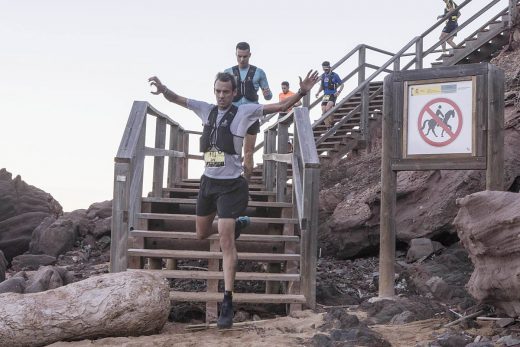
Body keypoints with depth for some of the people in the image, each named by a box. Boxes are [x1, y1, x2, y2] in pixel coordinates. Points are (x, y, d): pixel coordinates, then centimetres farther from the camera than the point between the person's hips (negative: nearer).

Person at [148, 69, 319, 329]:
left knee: (226, 242, -12)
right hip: (208, 182, 6)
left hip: (231, 185, -6)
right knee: (201, 234, 22)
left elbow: (281, 106, -9)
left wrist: (302, 92, -24)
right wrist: (163, 90, -17)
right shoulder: (206, 110, 5)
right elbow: (177, 99, 5)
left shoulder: (245, 112, -7)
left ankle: (228, 302, -9)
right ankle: (237, 224, 50)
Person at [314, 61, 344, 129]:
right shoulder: (323, 76, 9)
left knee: (328, 109, -27)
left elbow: (341, 84, 0)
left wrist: (338, 92, -16)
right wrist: (318, 92, 6)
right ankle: (328, 128, 5)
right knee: (324, 112, -4)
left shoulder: (334, 75, -7)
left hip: (332, 95, -5)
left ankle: (331, 123, -9)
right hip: (325, 95, 5)